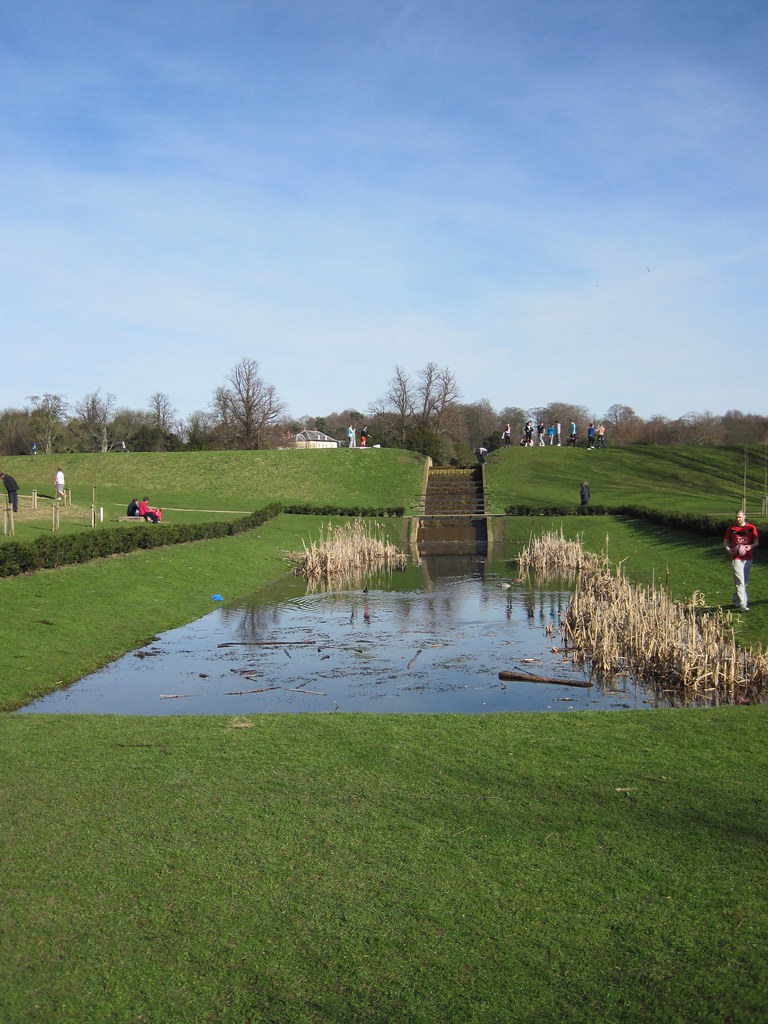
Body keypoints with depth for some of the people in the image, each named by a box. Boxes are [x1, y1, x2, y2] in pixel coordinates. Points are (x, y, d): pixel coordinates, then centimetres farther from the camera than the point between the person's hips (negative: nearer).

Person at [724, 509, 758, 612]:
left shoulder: (751, 528, 4)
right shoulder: (731, 529, 1)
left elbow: (756, 542, 9)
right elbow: (725, 542, 8)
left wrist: (751, 546, -13)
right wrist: (729, 550, -12)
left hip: (748, 558, 3)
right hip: (736, 558, -3)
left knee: (745, 582, 12)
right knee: (740, 582, -11)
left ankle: (736, 600, 29)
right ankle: (742, 605, -15)